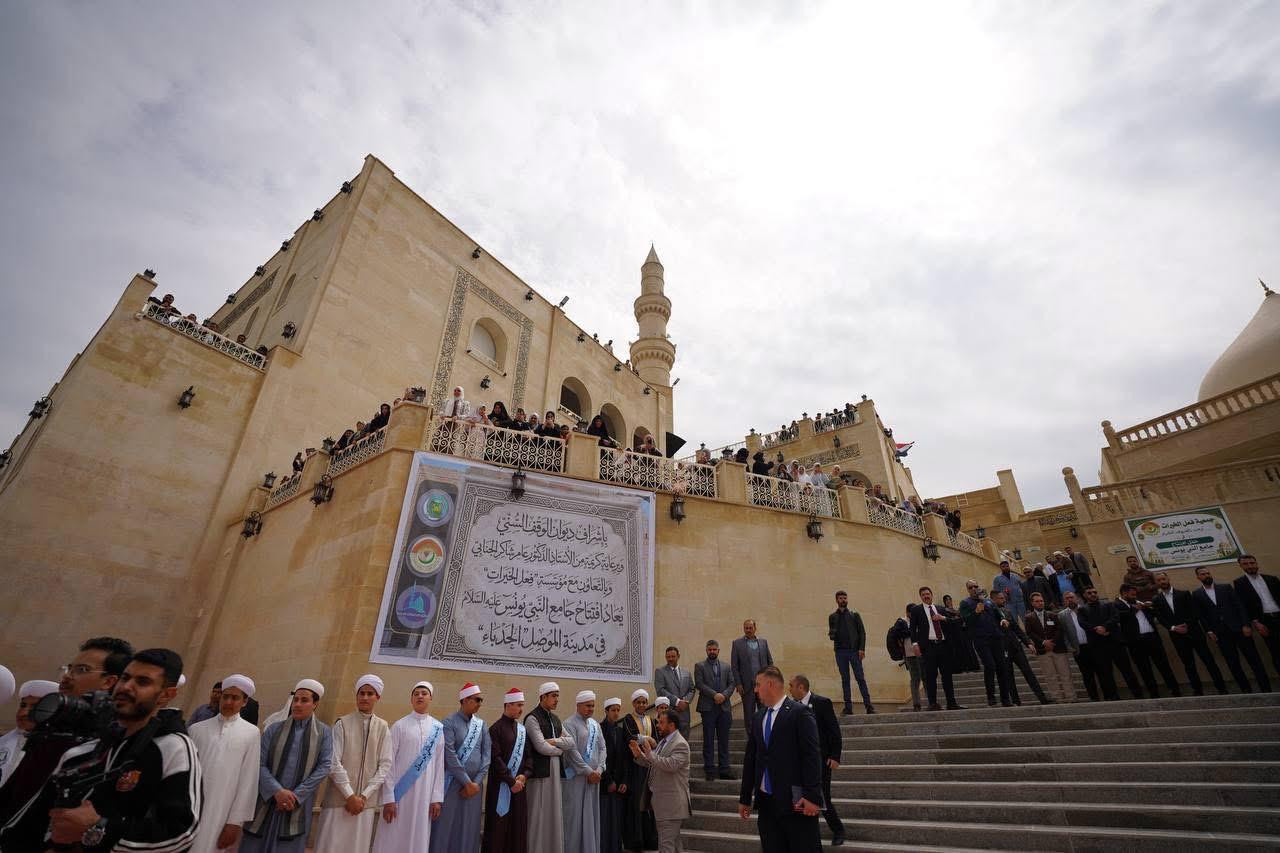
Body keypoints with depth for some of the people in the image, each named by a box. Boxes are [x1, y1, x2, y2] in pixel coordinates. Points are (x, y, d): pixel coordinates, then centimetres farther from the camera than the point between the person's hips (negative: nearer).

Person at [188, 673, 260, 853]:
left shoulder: (251, 733, -2)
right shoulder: (197, 729, 4)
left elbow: (248, 780, -3)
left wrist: (235, 822, -5)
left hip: (224, 814, -1)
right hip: (191, 811, 2)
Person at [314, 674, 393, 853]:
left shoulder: (383, 727, 3)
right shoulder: (342, 724, -2)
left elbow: (385, 765, 2)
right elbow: (334, 762, -7)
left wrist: (364, 795, -8)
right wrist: (350, 796, -12)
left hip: (368, 802, 2)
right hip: (339, 799, -2)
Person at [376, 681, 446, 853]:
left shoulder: (439, 728, 3)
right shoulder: (399, 726, -3)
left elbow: (440, 764, 4)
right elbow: (390, 763, -3)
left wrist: (437, 798, 1)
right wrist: (388, 798, -8)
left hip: (425, 795, 2)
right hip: (399, 793, -2)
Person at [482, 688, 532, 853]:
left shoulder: (522, 729, 10)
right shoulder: (496, 729, -10)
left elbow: (529, 755, 9)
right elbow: (496, 758, -15)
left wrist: (524, 775, -8)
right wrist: (511, 781, -15)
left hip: (519, 784, 6)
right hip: (500, 785, -6)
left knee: (518, 827, 10)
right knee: (498, 827, 1)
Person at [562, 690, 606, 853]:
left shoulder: (595, 725, 11)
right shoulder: (570, 723, -9)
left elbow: (602, 748, 9)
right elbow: (572, 750, -16)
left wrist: (599, 770, -6)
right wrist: (588, 771, -15)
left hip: (594, 776, 6)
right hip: (576, 776, -6)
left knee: (592, 814, 10)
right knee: (576, 814, -1)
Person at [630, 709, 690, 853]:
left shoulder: (680, 744, -16)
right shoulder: (663, 741, 13)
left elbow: (671, 765, -31)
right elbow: (651, 764, 16)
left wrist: (650, 753, -27)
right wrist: (639, 754, -2)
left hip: (671, 803, -9)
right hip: (662, 801, 9)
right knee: (673, 841, 19)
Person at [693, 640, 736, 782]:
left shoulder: (726, 667, 14)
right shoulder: (699, 666, 3)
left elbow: (731, 684, 8)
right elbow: (699, 684, -7)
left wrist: (724, 695, -10)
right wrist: (714, 694, -16)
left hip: (724, 707, 3)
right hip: (708, 707, -3)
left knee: (723, 739, 6)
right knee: (708, 740, 1)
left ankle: (724, 769, 13)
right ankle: (710, 770, 8)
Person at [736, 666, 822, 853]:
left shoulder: (800, 713, -8)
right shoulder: (758, 718, 11)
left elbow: (812, 755, -12)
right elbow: (750, 758, 14)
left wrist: (812, 796, -17)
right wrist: (745, 798, 14)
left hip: (795, 802, -6)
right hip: (765, 802, 6)